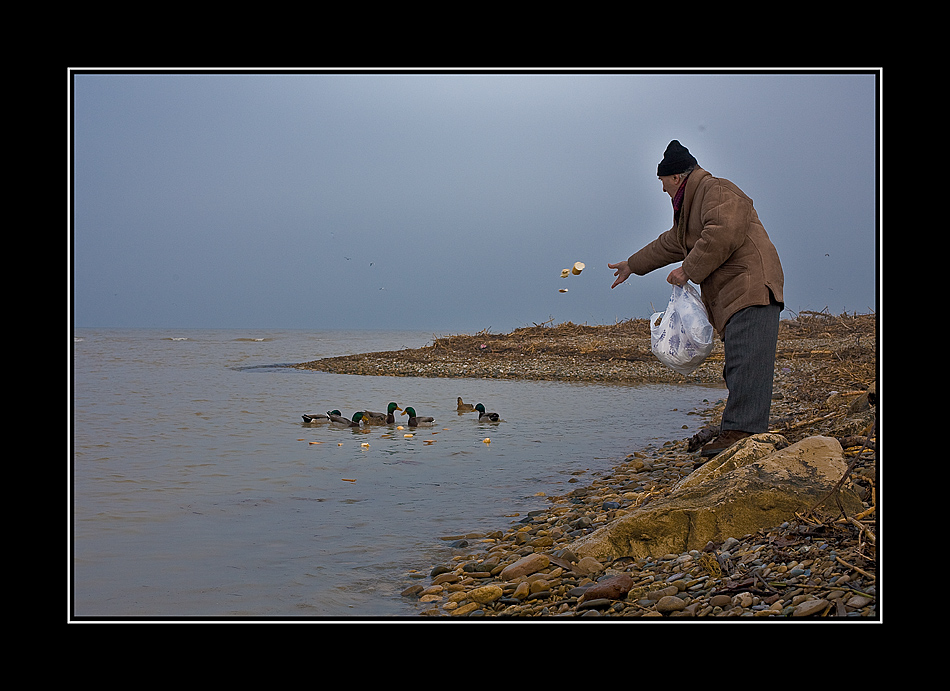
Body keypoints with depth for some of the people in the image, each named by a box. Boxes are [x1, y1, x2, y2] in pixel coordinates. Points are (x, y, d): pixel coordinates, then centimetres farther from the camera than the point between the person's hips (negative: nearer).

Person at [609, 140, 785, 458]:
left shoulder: (716, 190, -6)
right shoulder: (692, 203, 27)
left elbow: (723, 234, -23)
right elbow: (670, 244, 40)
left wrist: (688, 270, -15)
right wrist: (632, 265, 49)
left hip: (751, 288, -11)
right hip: (731, 295, 11)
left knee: (746, 362, -17)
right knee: (738, 366, 5)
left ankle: (741, 431, -23)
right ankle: (738, 430, 3)